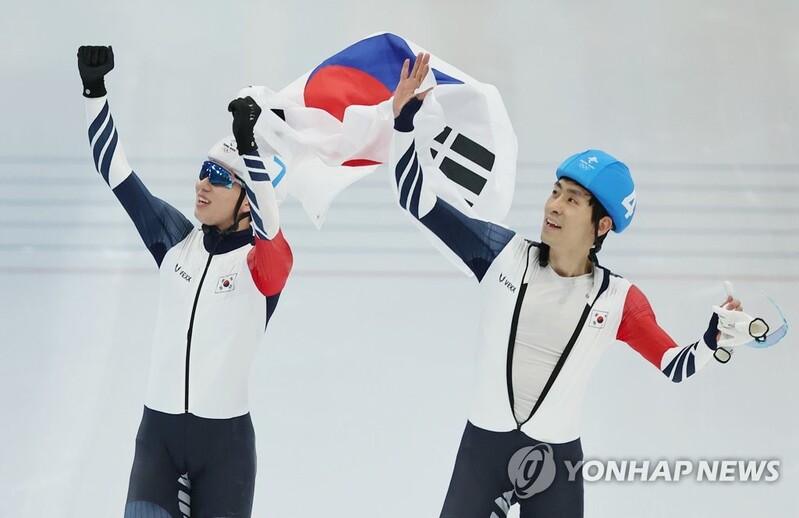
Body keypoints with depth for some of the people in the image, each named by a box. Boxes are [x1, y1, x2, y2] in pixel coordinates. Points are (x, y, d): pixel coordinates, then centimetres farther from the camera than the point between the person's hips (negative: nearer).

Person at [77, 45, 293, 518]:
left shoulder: (266, 262, -8)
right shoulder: (177, 241, 4)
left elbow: (267, 223, -31)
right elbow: (116, 172, 3)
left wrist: (247, 143, -44)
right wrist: (94, 89, -6)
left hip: (225, 441, -3)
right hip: (158, 431, 3)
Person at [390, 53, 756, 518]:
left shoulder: (619, 300, -6)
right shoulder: (503, 253, -7)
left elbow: (675, 366, -1)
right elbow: (417, 201, -6)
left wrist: (718, 337, -21)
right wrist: (404, 118, -15)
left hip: (557, 460, 0)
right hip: (484, 445, 0)